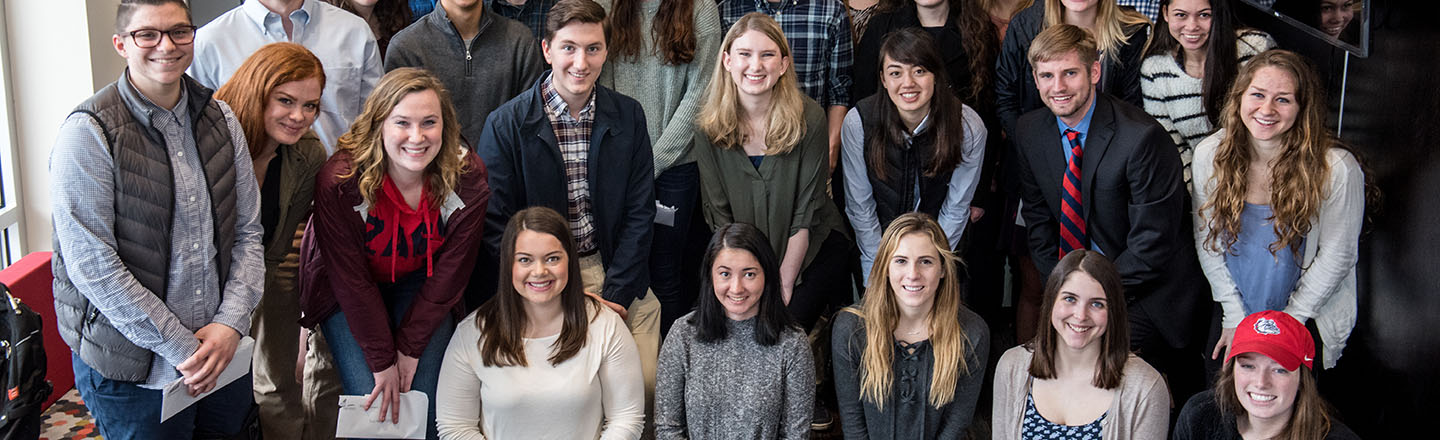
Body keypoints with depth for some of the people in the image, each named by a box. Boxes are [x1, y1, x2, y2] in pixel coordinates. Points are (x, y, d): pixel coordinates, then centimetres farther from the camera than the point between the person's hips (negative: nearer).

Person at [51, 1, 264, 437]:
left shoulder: (220, 119, 5)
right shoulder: (88, 133, -13)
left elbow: (248, 232, 7)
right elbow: (91, 266, -17)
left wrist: (231, 324, -7)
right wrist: (181, 348, -16)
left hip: (224, 354, 5)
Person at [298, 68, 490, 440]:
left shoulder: (468, 177, -21)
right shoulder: (340, 180, -28)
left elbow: (451, 270, -12)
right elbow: (351, 280, -21)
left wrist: (410, 347, -12)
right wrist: (381, 360, -19)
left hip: (421, 288, 2)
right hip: (347, 295, -2)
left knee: (425, 405, -11)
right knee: (377, 409, -14)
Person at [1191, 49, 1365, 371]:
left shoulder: (1337, 169, -21)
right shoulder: (1209, 154, -11)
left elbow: (1336, 257, -10)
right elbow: (1207, 238, -1)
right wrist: (1233, 317, -2)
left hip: (1309, 321, -2)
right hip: (1232, 312, 3)